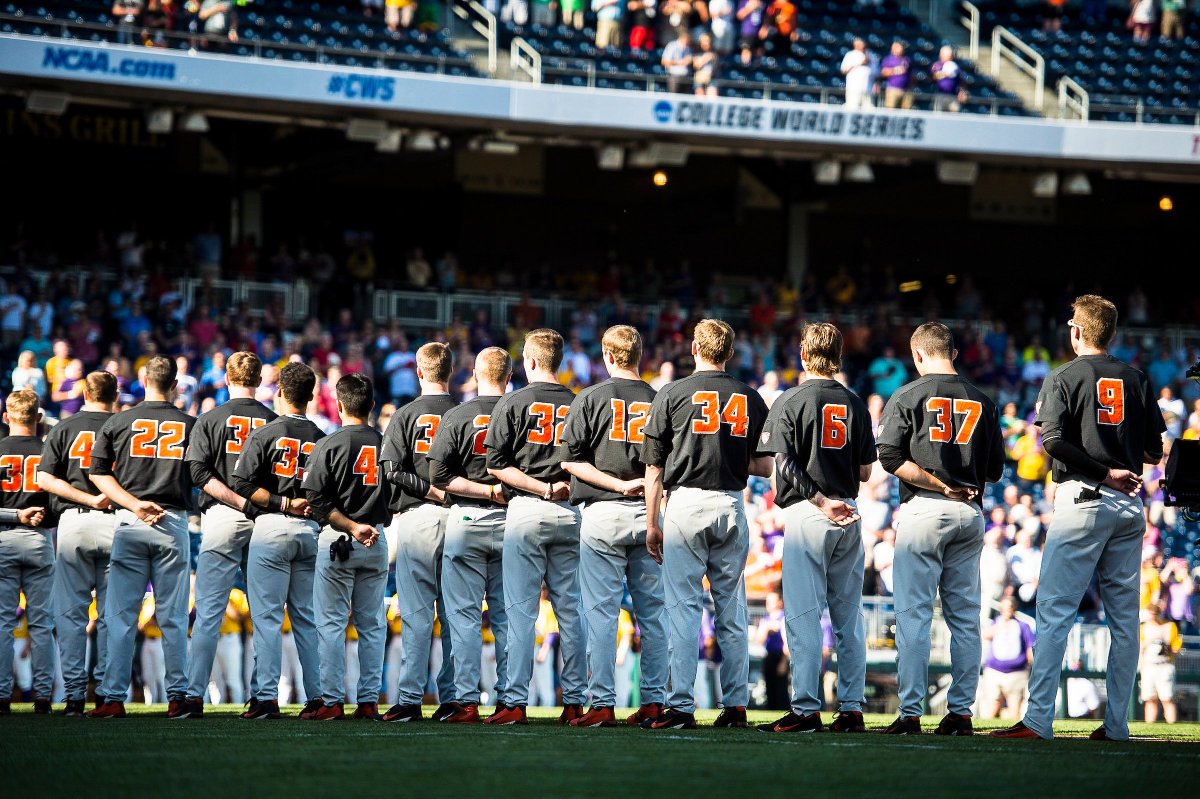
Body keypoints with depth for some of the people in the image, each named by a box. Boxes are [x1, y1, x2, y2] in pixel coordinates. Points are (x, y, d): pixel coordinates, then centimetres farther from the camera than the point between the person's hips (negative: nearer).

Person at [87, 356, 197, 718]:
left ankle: (112, 697, -4)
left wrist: (134, 504, -6)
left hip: (129, 524, 0)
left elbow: (97, 473, 1)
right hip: (174, 524, 0)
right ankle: (177, 696, 5)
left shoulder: (118, 422, 4)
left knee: (120, 616, 0)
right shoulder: (190, 425, 3)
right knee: (173, 617, 5)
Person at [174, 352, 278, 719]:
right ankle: (260, 694, 7)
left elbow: (199, 472, -9)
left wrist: (240, 502, -12)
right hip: (266, 522, 2)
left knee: (209, 610, -3)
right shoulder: (274, 421, 6)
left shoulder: (210, 420, 1)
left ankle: (195, 694, -9)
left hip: (222, 518, -2)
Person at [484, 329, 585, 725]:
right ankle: (574, 701, 7)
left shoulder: (514, 403, -2)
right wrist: (561, 489, 5)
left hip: (527, 512, -3)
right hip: (570, 514, 3)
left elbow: (497, 465, -6)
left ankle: (514, 702, -7)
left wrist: (543, 489, -8)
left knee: (520, 610, -3)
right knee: (570, 610, 7)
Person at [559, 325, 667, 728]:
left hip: (603, 513, -3)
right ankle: (654, 701, 8)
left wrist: (618, 485, -8)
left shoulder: (591, 398, -2)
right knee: (653, 611, 8)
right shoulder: (660, 401, 5)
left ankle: (603, 704, -5)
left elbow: (571, 460, -5)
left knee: (601, 612, -2)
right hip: (650, 514, 3)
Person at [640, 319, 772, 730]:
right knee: (732, 610, 9)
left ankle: (681, 706, -9)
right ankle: (736, 704, 9)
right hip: (732, 506, 3)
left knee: (683, 607, -4)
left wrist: (652, 523, 5)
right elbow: (765, 466, 8)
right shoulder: (752, 399, 7)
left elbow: (654, 466, -1)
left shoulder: (673, 394, -1)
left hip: (686, 503, -3)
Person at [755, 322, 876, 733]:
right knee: (849, 614, 8)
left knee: (804, 614, -5)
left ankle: (806, 709, -9)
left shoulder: (791, 401, -3)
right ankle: (852, 709, 7)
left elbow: (782, 463, -13)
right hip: (849, 517, 5)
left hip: (806, 513, -4)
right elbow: (864, 472, 10)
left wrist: (820, 499, -13)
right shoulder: (855, 404, 9)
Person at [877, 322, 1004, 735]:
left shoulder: (908, 396, -1)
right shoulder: (983, 402, 10)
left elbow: (890, 457, -11)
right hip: (970, 515, 4)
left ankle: (910, 712, -9)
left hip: (923, 511, -4)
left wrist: (939, 485, -9)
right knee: (965, 616, 8)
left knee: (913, 613, -4)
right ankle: (960, 712, 6)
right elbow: (995, 469, 10)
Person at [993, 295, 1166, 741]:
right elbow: (1155, 452, 9)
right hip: (1129, 505, 5)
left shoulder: (1065, 377, -1)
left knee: (1055, 609, -6)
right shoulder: (1136, 381, 10)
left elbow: (1052, 441, -15)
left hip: (1083, 500, -5)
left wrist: (1103, 472, -12)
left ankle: (1038, 720, -14)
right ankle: (1116, 725, 6)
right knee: (1124, 616, 7)